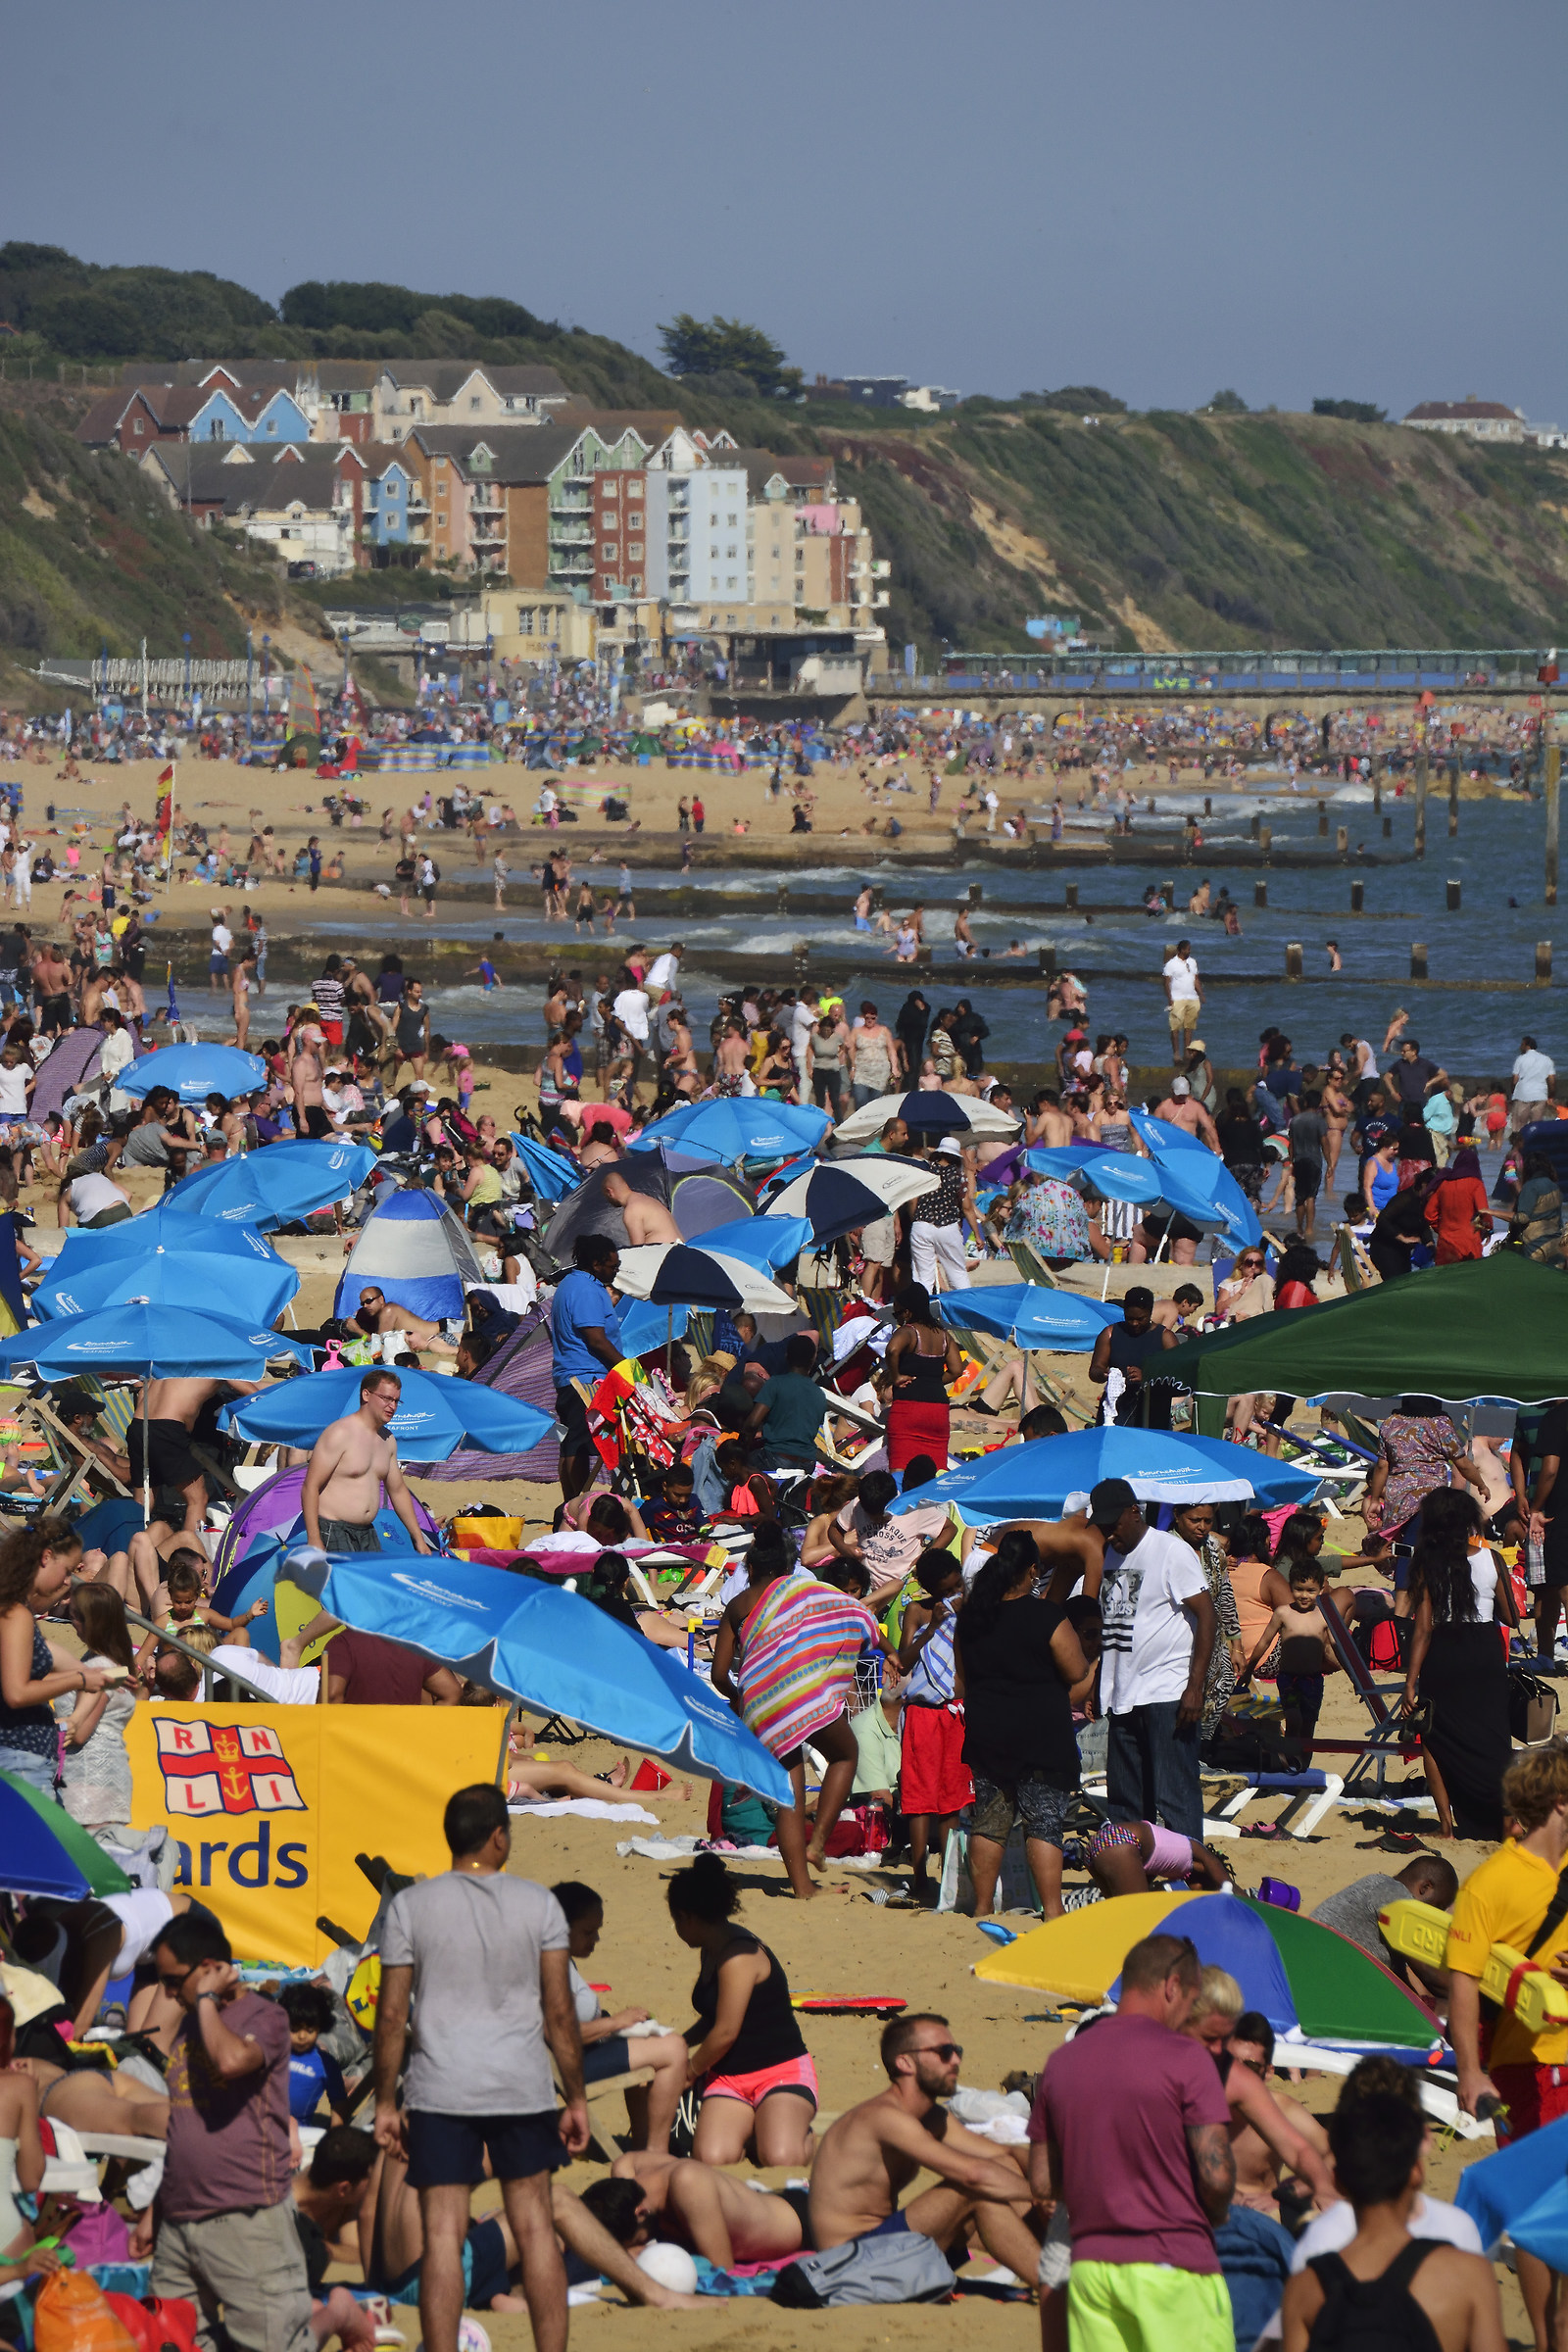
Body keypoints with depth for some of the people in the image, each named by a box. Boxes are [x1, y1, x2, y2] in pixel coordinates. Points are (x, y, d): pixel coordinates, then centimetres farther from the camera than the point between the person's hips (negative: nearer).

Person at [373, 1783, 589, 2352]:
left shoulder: (410, 1906, -1)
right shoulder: (537, 1903, 0)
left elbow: (392, 2014, -1)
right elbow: (560, 2012, 0)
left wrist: (386, 2102, 6)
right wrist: (576, 2100, 8)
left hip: (440, 2091, -1)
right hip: (523, 2088, 1)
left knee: (443, 2235, -1)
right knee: (535, 2227, 8)